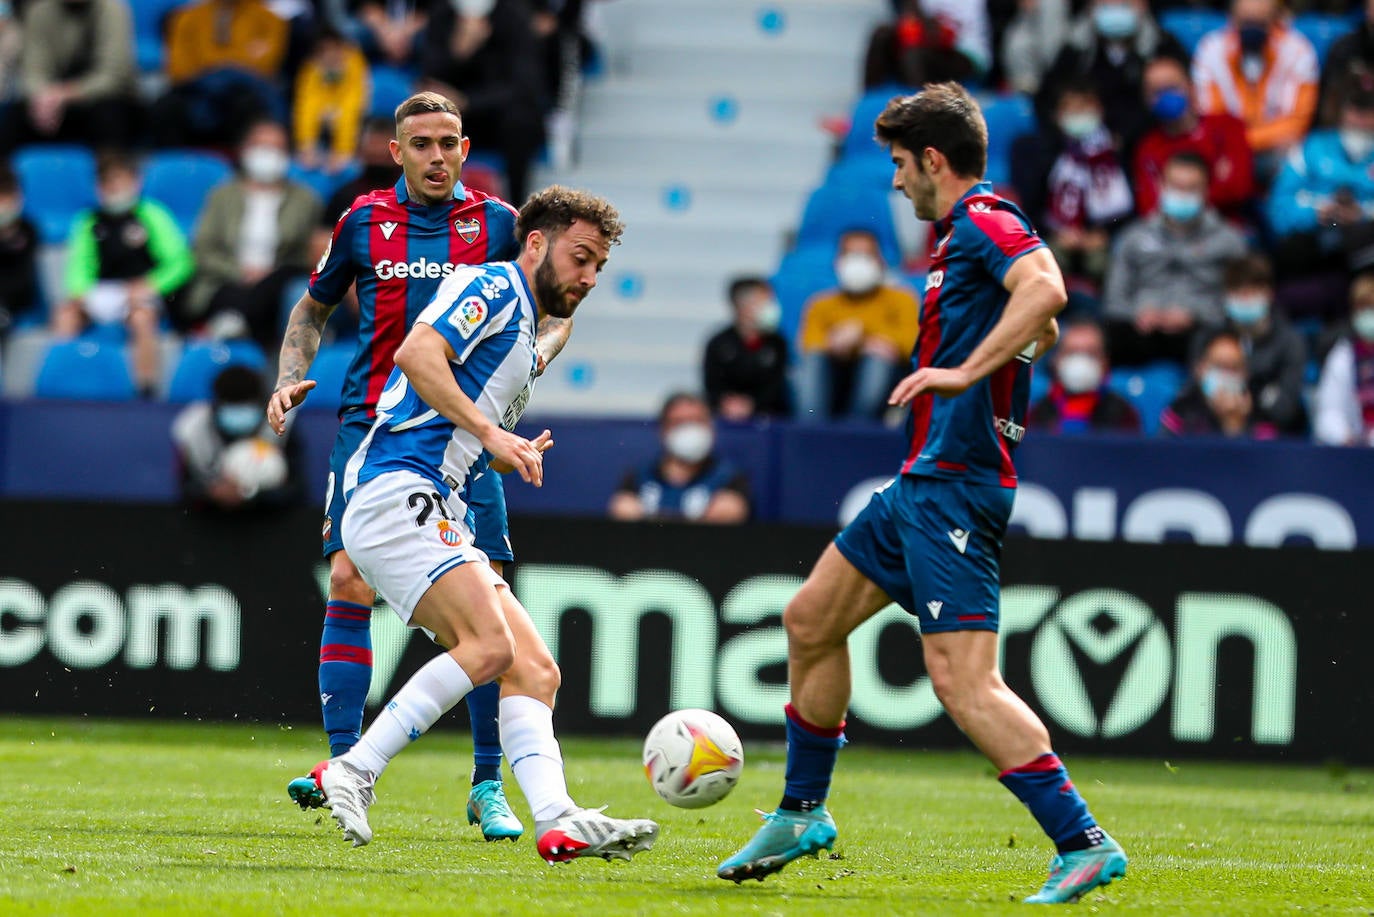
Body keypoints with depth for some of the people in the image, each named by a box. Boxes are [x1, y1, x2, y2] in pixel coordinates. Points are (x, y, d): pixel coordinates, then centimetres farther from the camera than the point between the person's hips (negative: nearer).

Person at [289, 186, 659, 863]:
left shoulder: (524, 339, 27)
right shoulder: (494, 288, -1)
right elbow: (417, 353, -18)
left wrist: (514, 457, 15)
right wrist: (490, 433, -21)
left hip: (439, 521, 10)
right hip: (395, 495, -10)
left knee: (534, 672, -4)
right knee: (490, 645, -24)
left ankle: (557, 822, -19)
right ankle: (352, 772, -19)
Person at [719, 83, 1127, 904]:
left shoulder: (986, 220, -13)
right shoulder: (964, 233, 18)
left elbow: (1045, 290, -33)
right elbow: (1040, 327, 33)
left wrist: (964, 373, -33)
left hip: (955, 484, -11)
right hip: (923, 479, 11)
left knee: (964, 680, -17)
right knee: (811, 620, 19)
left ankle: (1083, 845, -18)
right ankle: (802, 816, 32)